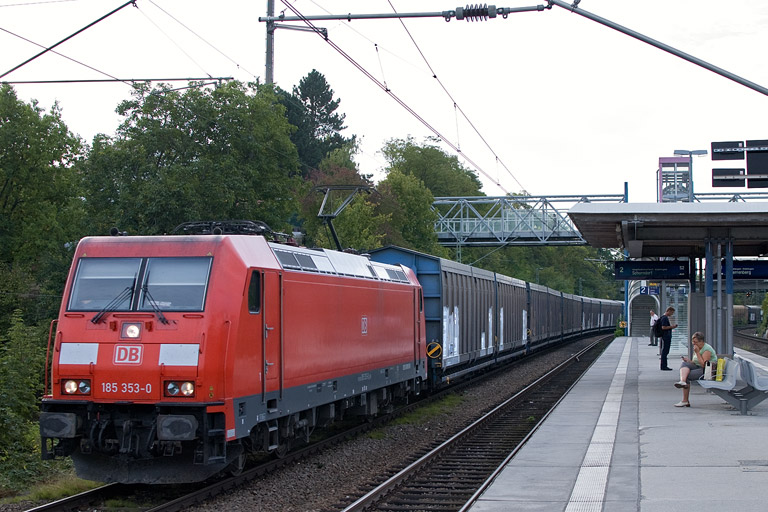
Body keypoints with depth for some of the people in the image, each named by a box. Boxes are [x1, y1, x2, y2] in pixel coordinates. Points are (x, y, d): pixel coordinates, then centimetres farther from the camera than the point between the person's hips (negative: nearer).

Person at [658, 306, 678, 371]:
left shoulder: (666, 317, 17)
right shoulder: (664, 318, -15)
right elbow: (663, 327, -22)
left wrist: (672, 326, 13)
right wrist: (672, 326, -14)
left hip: (667, 337, 11)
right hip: (665, 337, -11)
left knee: (665, 351, 13)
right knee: (665, 351, -7)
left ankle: (664, 366, 18)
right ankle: (664, 366, -5)